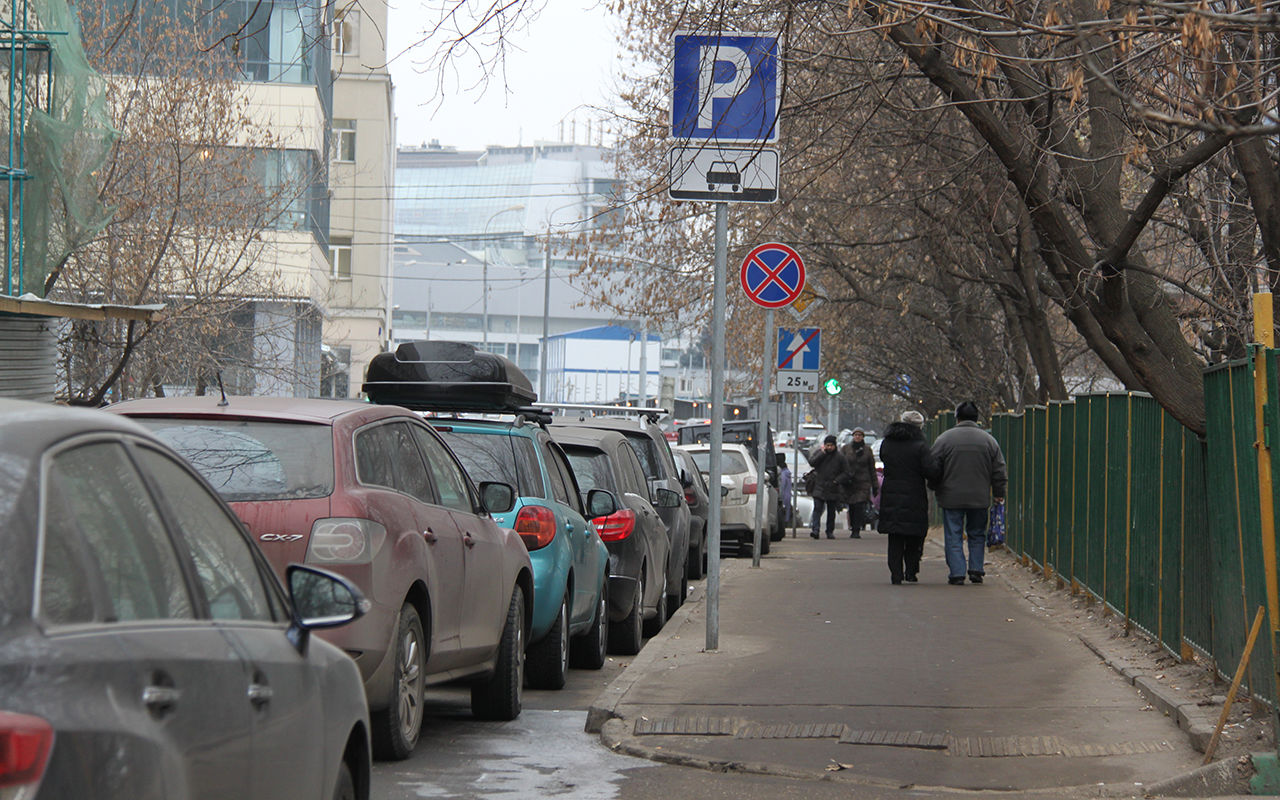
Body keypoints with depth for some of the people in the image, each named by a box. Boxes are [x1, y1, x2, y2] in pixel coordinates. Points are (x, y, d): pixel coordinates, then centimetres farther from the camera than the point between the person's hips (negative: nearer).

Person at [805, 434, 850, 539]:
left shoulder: (839, 457, 1)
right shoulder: (819, 453, 3)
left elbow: (846, 472, 5)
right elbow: (812, 462, -12)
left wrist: (837, 480, -9)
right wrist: (822, 453, -15)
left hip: (833, 489, 1)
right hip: (819, 487, -1)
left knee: (831, 512, 8)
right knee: (817, 509, -12)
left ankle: (830, 531, 18)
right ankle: (815, 529, -21)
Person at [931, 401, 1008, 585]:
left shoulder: (944, 438, -3)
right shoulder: (989, 440, 5)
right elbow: (999, 472, 8)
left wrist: (936, 490, 14)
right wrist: (999, 493, 18)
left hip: (951, 498, -2)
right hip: (979, 499, 2)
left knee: (953, 537, 2)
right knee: (977, 535, 15)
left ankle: (957, 573, -4)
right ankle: (976, 570, 9)